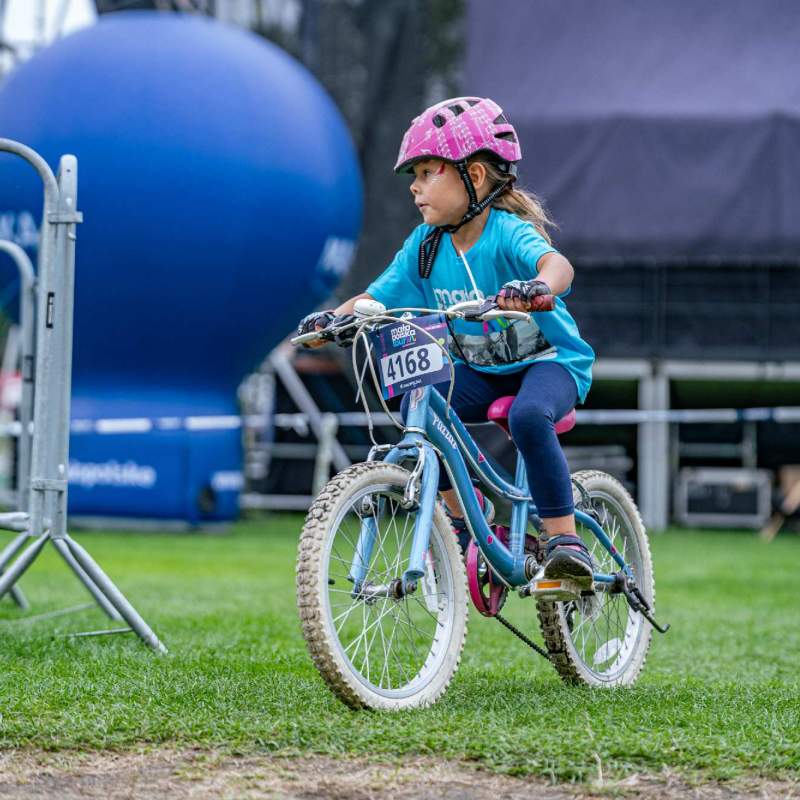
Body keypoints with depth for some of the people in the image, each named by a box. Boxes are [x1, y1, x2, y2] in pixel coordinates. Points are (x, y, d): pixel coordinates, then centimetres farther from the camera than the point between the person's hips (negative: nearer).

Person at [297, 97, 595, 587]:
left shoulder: (509, 233, -22)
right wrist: (336, 316, -23)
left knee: (529, 416, -36)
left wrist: (538, 287, -66)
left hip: (550, 360, -6)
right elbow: (379, 297, -2)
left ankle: (565, 540, -24)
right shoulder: (425, 246, -3)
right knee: (417, 404, -20)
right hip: (482, 370, 6)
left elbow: (555, 263, -43)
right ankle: (464, 514, -3)